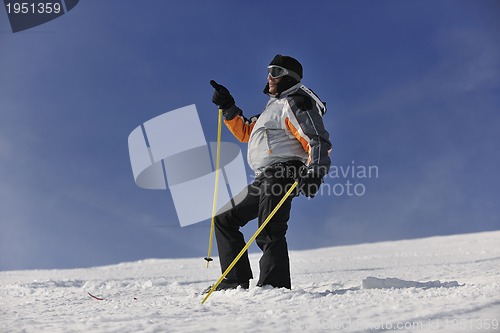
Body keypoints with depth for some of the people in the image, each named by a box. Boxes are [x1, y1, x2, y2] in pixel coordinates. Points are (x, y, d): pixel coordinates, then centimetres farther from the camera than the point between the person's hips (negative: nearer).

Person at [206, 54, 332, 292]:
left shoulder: (294, 103, -5)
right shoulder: (275, 106, 26)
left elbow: (318, 141, -16)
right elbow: (245, 133, 33)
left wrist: (314, 172, -31)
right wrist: (228, 108, 23)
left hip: (282, 174, -11)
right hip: (265, 181, 11)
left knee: (269, 233, -22)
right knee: (223, 220, 13)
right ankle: (236, 282, 9)